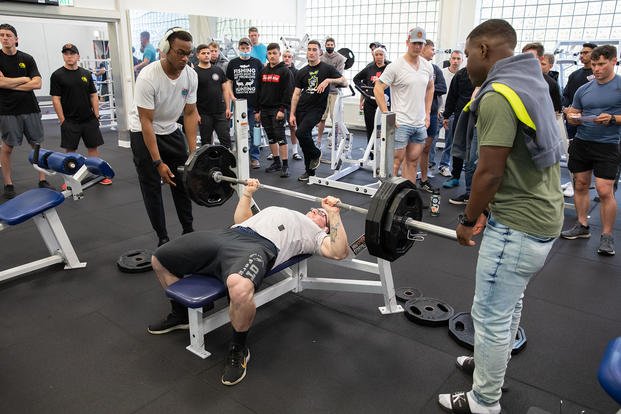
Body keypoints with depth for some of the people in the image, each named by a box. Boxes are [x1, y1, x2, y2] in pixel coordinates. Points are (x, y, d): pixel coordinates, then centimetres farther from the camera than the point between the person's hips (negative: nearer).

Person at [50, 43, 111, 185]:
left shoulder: (86, 74, 8)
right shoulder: (57, 75, -3)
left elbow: (93, 96, 9)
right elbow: (56, 99, -5)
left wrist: (96, 116, 2)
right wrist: (62, 120, -9)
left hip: (89, 120, 3)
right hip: (70, 121, -3)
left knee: (93, 147, 6)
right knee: (70, 150, 4)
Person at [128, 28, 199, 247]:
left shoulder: (191, 75, -12)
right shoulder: (148, 77, -29)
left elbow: (190, 113, -6)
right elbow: (146, 122, -27)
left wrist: (193, 152, -12)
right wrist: (158, 163, -30)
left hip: (171, 130, 5)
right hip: (143, 133, -5)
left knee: (182, 181, 7)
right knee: (152, 186, -1)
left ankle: (188, 230, 20)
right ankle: (162, 238, 10)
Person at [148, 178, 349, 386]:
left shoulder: (316, 234, 19)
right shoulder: (276, 211, 40)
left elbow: (339, 252, 0)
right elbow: (240, 218, 43)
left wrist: (334, 213, -2)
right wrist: (248, 191, 40)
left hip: (258, 247, -7)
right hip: (227, 235, 7)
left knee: (240, 288, -43)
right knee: (159, 260, 5)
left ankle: (238, 349, -12)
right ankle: (180, 314, 26)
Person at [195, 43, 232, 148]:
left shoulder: (218, 71, 8)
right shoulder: (194, 72, -3)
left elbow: (225, 90, 10)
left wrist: (228, 108, 2)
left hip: (220, 112, 3)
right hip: (204, 114, -3)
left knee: (226, 139, 1)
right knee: (206, 142, 8)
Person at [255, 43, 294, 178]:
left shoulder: (285, 71, -4)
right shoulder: (263, 71, 14)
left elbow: (288, 92, -11)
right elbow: (259, 91, 15)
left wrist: (282, 109, -19)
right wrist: (257, 110, 10)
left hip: (278, 109, -6)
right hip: (265, 109, 6)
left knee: (280, 137, -9)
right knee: (271, 137, 10)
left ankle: (285, 165, -5)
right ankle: (276, 162, 19)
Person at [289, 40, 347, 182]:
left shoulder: (327, 68, 0)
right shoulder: (302, 72, 12)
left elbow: (345, 82, -6)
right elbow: (296, 94, 11)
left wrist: (328, 80, -21)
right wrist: (292, 114, 4)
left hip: (316, 109, -5)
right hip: (301, 109, 5)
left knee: (301, 133, -24)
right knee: (305, 138, 7)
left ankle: (316, 154, 4)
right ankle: (309, 171, 19)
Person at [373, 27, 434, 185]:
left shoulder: (427, 66, 9)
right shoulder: (396, 66, -9)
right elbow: (377, 89, -10)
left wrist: (427, 114, 15)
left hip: (420, 124, 6)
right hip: (401, 123, -6)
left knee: (412, 162, 11)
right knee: (396, 161, -4)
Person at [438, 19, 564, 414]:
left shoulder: (498, 95, -20)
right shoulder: (528, 84, 13)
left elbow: (490, 171, -21)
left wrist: (468, 220, -6)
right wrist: (484, 209, 21)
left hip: (518, 224, -10)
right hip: (543, 214, 11)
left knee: (491, 314, 2)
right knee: (508, 303, 23)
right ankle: (492, 363, 42)